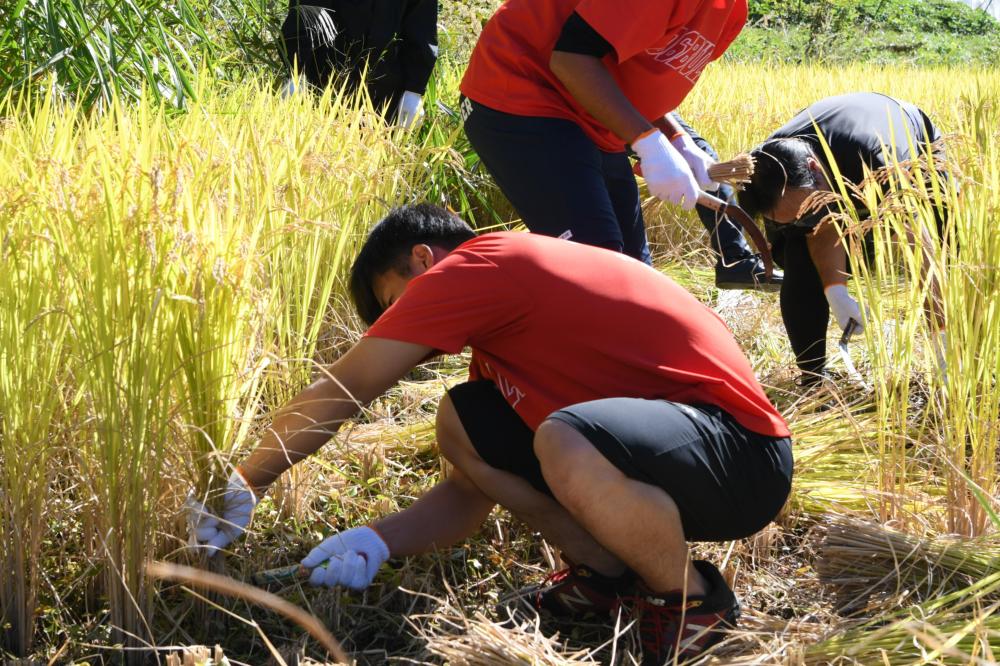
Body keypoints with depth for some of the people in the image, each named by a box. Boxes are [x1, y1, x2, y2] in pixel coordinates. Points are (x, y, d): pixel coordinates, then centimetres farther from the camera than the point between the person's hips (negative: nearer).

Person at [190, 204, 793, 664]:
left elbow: (345, 389, -9)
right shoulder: (496, 322, 17)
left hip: (743, 453, -9)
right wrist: (377, 543, 0)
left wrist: (244, 486, 1)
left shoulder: (469, 266, -11)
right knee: (463, 425, 5)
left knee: (566, 443, -38)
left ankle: (693, 601, -10)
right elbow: (474, 487, 15)